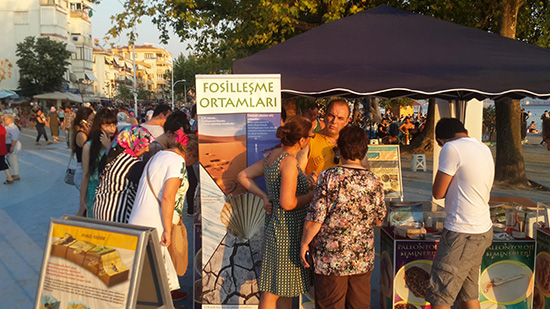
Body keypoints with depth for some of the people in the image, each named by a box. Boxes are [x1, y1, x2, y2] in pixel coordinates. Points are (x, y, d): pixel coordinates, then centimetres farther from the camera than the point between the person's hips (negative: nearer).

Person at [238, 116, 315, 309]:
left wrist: (264, 196, 9)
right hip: (286, 232, -9)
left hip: (276, 226, 9)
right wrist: (314, 193, -12)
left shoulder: (273, 156, 6)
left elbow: (243, 176, 14)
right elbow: (287, 203, -25)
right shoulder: (289, 161, -20)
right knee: (272, 291, 4)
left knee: (287, 288, 20)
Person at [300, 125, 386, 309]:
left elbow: (315, 220, -15)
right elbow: (379, 220, 6)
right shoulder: (373, 182, -4)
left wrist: (304, 243, 0)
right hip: (363, 259, 4)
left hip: (330, 259, -3)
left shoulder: (328, 177, -15)